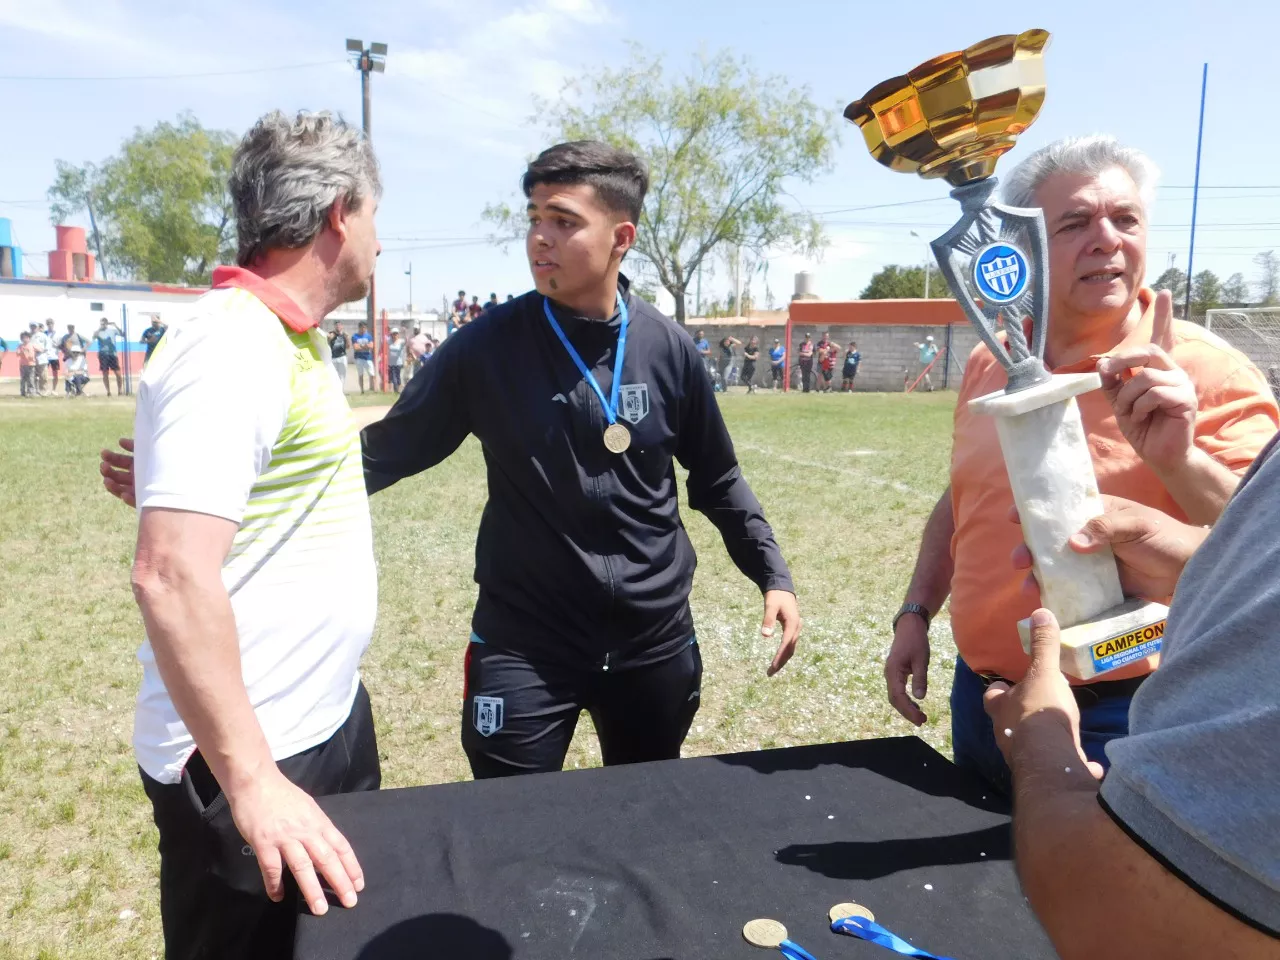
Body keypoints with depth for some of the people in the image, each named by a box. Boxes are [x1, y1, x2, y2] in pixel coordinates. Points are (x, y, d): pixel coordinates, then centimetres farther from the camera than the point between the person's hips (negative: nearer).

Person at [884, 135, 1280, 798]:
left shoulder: (1206, 374, -15)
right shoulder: (989, 365, 2)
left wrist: (1179, 459, -36)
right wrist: (915, 614, 8)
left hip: (1122, 724, -5)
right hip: (980, 702, 6)